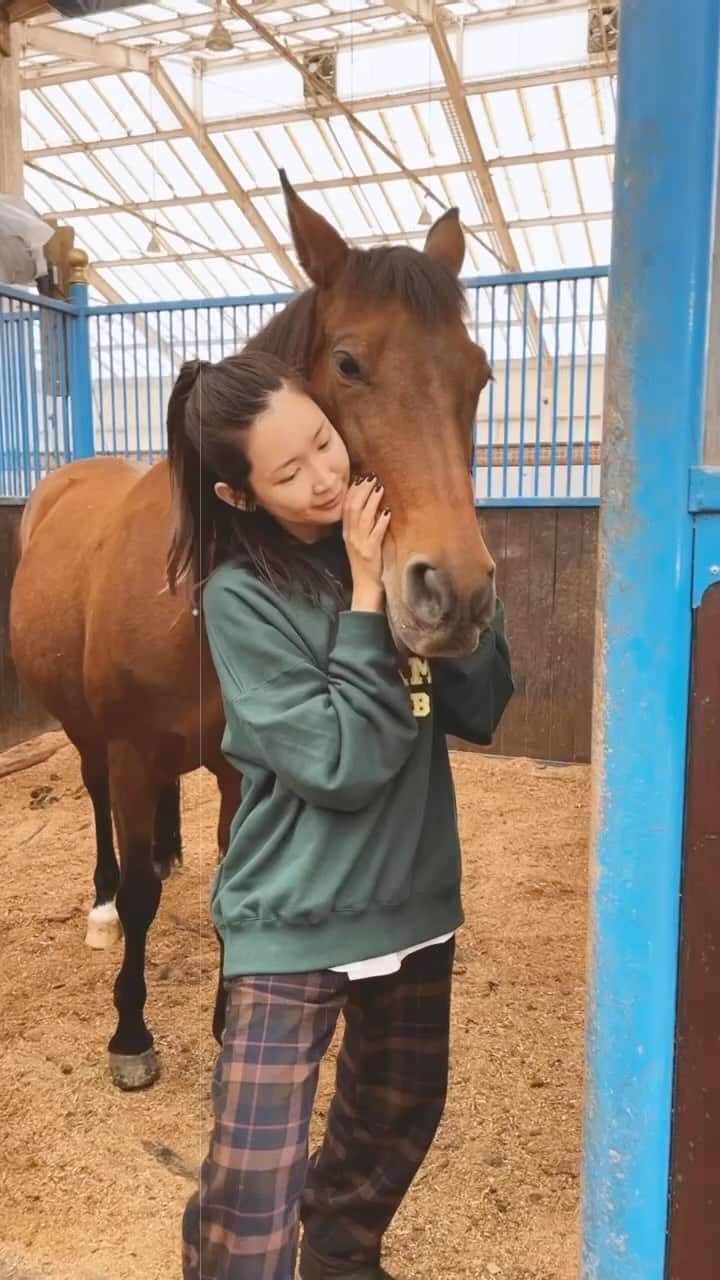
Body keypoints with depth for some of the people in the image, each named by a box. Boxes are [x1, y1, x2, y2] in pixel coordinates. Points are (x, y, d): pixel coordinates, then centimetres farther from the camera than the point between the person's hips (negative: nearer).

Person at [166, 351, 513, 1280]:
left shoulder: (389, 543, -4)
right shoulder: (240, 597, -17)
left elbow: (482, 708, -6)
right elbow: (344, 764, -22)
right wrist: (367, 601, -23)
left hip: (414, 894, 6)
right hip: (296, 916, -5)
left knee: (400, 1109, 25)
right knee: (252, 1185, -4)